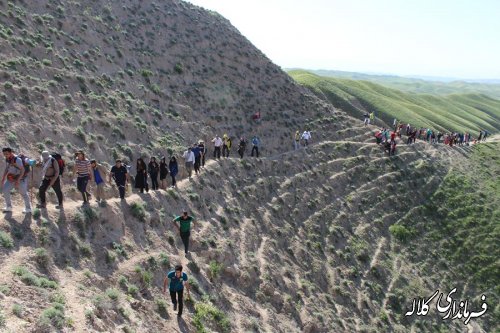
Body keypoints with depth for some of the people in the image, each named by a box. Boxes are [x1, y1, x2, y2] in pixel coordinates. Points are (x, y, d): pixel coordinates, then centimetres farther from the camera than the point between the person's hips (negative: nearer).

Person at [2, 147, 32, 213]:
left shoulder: (17, 159, -24)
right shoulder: (7, 159, 1)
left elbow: (23, 170, -23)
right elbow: (6, 169, 14)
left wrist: (18, 180, -27)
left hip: (20, 178, -7)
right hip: (11, 178, 7)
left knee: (23, 193, -1)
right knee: (5, 190, -1)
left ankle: (28, 209, 12)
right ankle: (8, 207, 12)